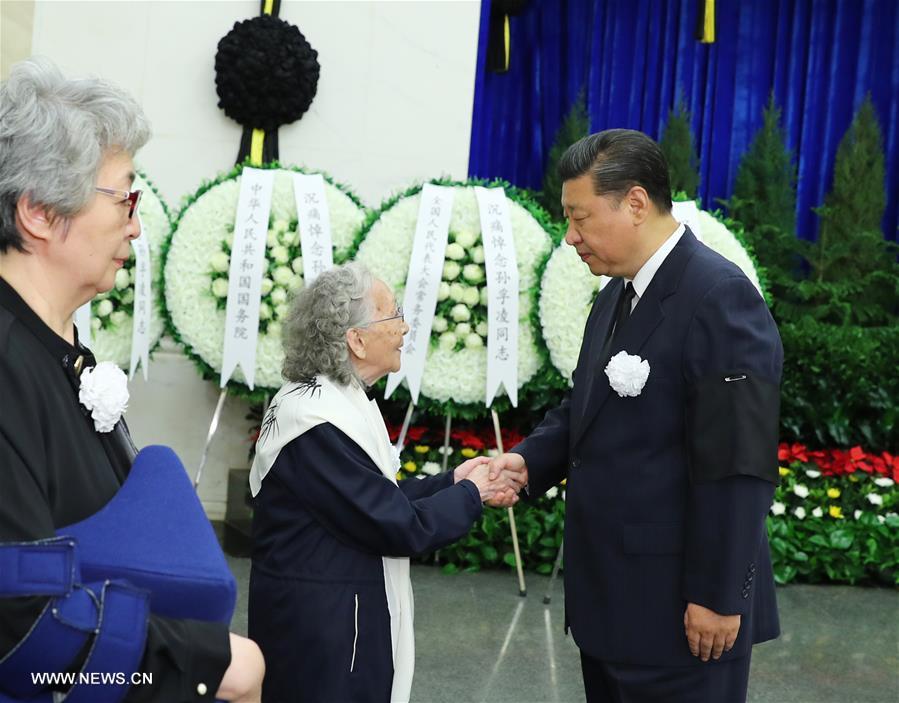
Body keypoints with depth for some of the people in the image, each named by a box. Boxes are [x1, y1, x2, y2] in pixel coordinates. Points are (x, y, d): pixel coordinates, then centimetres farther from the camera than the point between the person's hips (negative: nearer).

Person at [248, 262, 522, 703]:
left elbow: (376, 498, 11)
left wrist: (451, 481, 4)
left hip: (332, 613, 9)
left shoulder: (328, 398, 5)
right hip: (319, 626, -9)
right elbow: (398, 527, -21)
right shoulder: (320, 421, -25)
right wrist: (470, 495, -6)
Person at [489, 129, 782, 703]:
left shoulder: (719, 298, -19)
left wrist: (718, 595, -19)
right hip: (612, 592, 9)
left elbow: (737, 466, -21)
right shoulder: (617, 296, 10)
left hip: (678, 603, -8)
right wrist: (530, 460, -1)